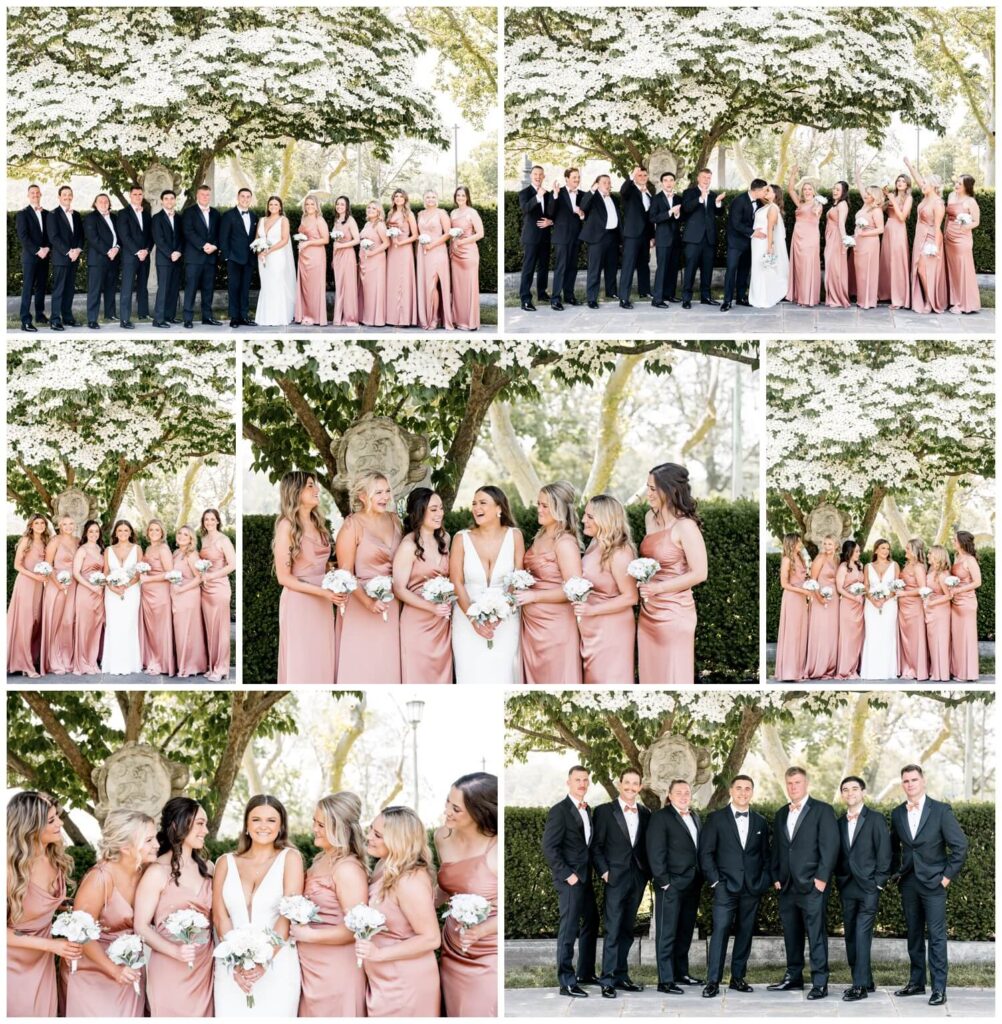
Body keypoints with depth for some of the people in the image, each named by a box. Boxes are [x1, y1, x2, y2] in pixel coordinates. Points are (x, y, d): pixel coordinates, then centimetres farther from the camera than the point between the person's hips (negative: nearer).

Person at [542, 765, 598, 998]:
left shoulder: (587, 811, 15)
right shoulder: (559, 811, -10)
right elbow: (549, 847, -15)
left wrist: (595, 870, 9)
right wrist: (567, 874, -16)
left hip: (585, 877, 9)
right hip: (570, 878, -9)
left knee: (591, 923, 14)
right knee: (569, 927, -8)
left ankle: (585, 973, 25)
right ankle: (567, 982, -6)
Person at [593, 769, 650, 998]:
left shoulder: (645, 814, 11)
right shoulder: (604, 811, -1)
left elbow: (647, 846, 14)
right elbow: (596, 846, -2)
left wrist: (648, 873, 3)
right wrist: (604, 872, -11)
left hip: (638, 878, 5)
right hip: (616, 877, -5)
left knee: (627, 930, 10)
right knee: (613, 930, -8)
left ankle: (621, 976, 15)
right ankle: (607, 980, -7)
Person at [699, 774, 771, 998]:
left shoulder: (760, 822, 12)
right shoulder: (717, 819, 2)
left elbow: (766, 855, 15)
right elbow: (705, 853, 0)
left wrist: (764, 880, 3)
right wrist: (714, 881, -6)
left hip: (752, 888, 4)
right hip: (726, 887, -3)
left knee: (745, 933, 5)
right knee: (720, 931, -11)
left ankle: (738, 978, 14)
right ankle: (713, 981, -12)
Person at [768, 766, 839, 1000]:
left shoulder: (822, 811, -1)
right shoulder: (781, 814, 18)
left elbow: (830, 846, -7)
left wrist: (822, 878, -13)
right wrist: (776, 877, 11)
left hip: (812, 884, -6)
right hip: (787, 885, 6)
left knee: (816, 934, -7)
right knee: (791, 934, 9)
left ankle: (820, 982, -6)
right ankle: (793, 976, 18)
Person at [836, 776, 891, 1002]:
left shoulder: (875, 819, -1)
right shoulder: (840, 822, 14)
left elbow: (884, 853, -4)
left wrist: (879, 882, -9)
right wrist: (839, 880, 6)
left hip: (868, 887, -6)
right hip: (847, 887, 6)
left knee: (862, 935, -13)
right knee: (851, 937, 6)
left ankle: (860, 986, -14)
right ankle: (866, 982, 14)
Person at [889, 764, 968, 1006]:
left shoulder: (941, 811, -7)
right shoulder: (897, 813, 7)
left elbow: (959, 846, -7)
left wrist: (948, 876, -9)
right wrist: (895, 872, 13)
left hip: (933, 883, -5)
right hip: (908, 883, 5)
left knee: (936, 935, -6)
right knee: (913, 934, 10)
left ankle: (939, 989, -5)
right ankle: (916, 982, 19)